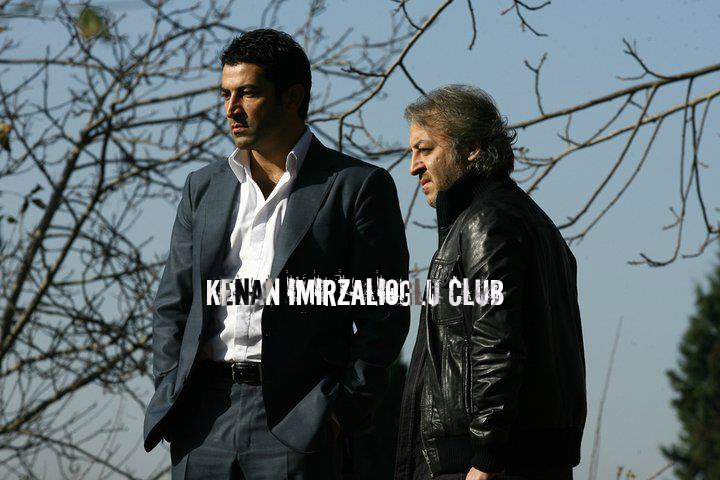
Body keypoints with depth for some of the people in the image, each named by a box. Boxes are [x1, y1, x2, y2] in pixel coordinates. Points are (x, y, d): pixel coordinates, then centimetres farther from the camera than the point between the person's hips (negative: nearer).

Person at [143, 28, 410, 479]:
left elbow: (384, 312, -1)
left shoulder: (358, 186, 2)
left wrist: (344, 408, -8)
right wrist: (170, 397, 5)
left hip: (293, 419, -4)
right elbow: (172, 303, 18)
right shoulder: (205, 187, 17)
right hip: (203, 421, 4)